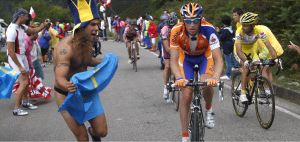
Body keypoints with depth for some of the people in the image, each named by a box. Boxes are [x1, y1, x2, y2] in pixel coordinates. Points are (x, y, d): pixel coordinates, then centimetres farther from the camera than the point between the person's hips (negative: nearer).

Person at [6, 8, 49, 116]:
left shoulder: (22, 26, 0)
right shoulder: (12, 30, -26)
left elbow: (34, 31, 17)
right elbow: (10, 51, -26)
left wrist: (44, 25, -2)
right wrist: (19, 66, -25)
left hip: (22, 56, 9)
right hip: (15, 58, -9)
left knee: (26, 81, 16)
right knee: (24, 82, -12)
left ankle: (25, 102, 33)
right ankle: (16, 109, -5)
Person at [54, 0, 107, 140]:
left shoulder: (87, 43, -5)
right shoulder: (66, 47, -29)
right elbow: (59, 78, -41)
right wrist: (67, 86, -62)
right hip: (66, 95, -6)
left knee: (101, 131, 3)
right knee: (82, 137, -5)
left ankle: (93, 131, 38)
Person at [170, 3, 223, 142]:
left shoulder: (208, 30, -36)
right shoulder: (176, 31, -33)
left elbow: (218, 59, -38)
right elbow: (174, 60, -32)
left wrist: (215, 78, -56)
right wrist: (179, 78, -50)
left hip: (205, 56, -1)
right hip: (186, 57, 1)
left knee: (206, 83, -29)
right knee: (186, 95, -8)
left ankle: (209, 110, 4)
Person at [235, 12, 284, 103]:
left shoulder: (260, 31, -32)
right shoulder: (239, 31, -35)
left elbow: (268, 45, -34)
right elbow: (239, 50, -40)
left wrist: (275, 58, -47)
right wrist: (245, 61, -56)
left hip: (253, 48, 2)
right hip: (242, 49, -2)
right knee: (246, 67, -21)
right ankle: (243, 94, -17)